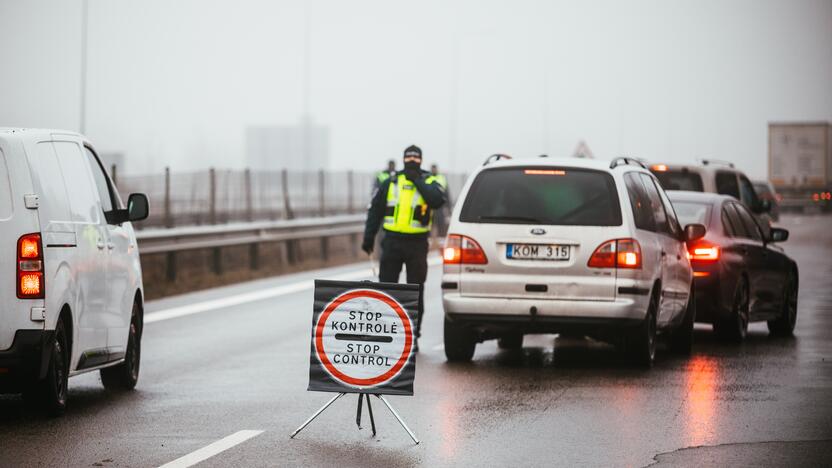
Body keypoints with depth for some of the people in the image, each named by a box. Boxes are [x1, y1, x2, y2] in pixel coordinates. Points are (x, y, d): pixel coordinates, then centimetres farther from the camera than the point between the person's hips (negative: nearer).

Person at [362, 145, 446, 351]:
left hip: (417, 244, -2)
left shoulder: (429, 182, 3)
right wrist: (368, 238, 6)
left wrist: (418, 181, -15)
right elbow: (375, 210, 12)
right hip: (392, 242, 2)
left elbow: (438, 200, -19)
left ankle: (413, 336, 10)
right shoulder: (390, 183, 9)